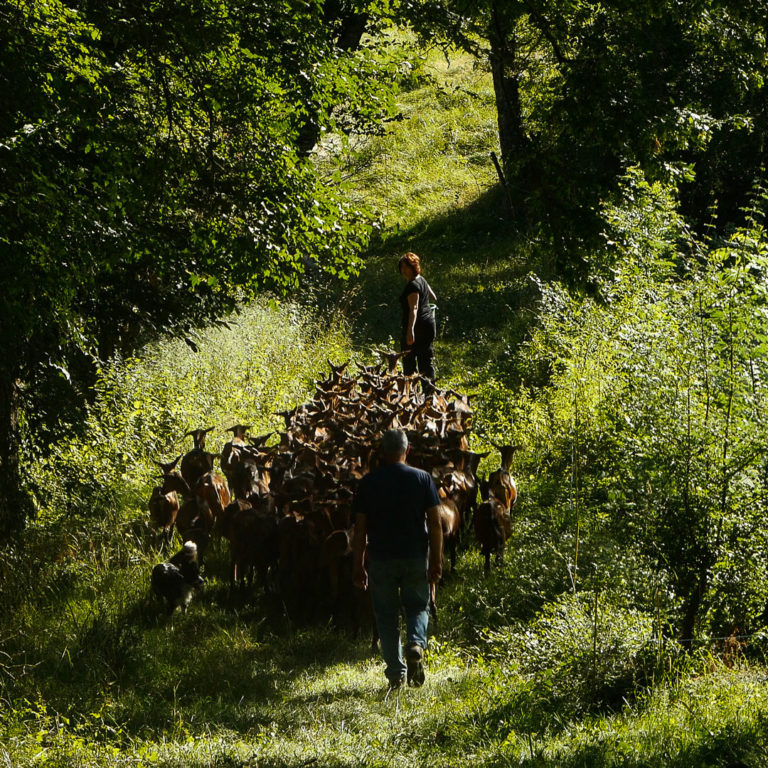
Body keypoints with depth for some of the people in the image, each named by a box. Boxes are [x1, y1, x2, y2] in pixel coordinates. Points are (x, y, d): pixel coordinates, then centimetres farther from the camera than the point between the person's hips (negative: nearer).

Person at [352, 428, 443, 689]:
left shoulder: (368, 482, -2)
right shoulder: (422, 479, -2)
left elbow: (360, 528, -2)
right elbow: (435, 523, -4)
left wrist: (359, 567, 4)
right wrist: (436, 561, 1)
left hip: (381, 559, 0)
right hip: (415, 558, 0)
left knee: (386, 616, 9)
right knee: (417, 606, 15)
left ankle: (396, 673, 7)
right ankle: (416, 644, -15)